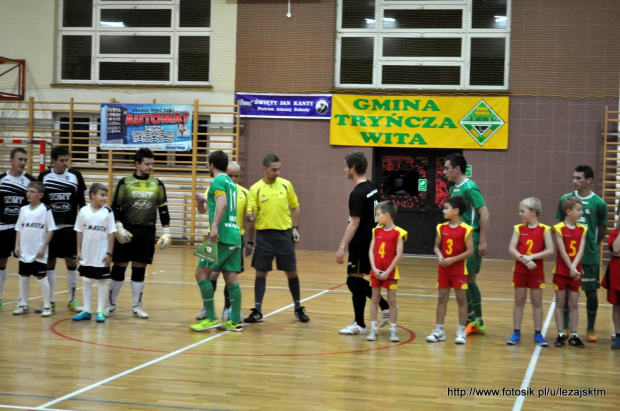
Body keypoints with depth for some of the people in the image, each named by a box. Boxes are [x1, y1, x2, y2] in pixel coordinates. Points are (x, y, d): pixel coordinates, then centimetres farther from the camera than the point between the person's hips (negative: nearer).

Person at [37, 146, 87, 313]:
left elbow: (81, 201, 5)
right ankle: (50, 301, 12)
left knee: (72, 262, 2)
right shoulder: (44, 177, 1)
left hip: (70, 226, 0)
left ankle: (72, 299, 13)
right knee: (49, 263, 4)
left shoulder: (76, 175, 0)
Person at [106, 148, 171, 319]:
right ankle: (111, 304, 16)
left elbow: (163, 209, 10)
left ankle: (137, 306, 13)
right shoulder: (125, 183, -1)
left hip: (147, 232, 2)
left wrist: (166, 233, 4)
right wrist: (119, 228, -10)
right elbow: (115, 207, 1)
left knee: (140, 268, 4)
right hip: (126, 231, -2)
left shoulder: (158, 184, 6)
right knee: (119, 267, 3)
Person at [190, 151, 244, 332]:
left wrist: (214, 226, -32)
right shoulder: (230, 183, 21)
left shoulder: (218, 181, -5)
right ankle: (235, 321, 4)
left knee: (201, 274, -3)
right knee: (231, 278, 6)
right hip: (234, 235, 8)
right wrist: (202, 201, 20)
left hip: (221, 236, -8)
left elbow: (223, 203, -22)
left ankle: (211, 318, -5)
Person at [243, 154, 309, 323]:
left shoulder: (286, 185, 1)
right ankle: (257, 311, 10)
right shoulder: (255, 189, -4)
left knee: (291, 272, 6)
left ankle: (298, 309, 20)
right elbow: (251, 214, -5)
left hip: (284, 233, 1)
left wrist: (295, 228, 4)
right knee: (261, 272, 2)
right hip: (264, 234, -1)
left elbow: (295, 207, 12)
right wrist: (251, 216, -28)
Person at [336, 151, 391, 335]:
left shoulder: (357, 194, -19)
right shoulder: (371, 187, 8)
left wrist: (342, 247, -23)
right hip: (370, 239, 9)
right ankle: (385, 307, 19)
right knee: (356, 280, 18)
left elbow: (354, 224, -23)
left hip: (361, 243, -9)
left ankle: (359, 324, 5)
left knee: (355, 281, -1)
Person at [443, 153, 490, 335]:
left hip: (471, 240, -9)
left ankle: (472, 319, 2)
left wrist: (482, 241, -19)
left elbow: (484, 214, -17)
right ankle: (478, 323, 17)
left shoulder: (469, 188, -13)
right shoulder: (454, 188, 12)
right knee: (469, 280, 11)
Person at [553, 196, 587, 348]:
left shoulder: (582, 230, 4)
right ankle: (561, 335, 9)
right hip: (561, 271, -3)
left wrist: (574, 268, -18)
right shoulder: (559, 228, -8)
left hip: (576, 272, 3)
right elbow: (562, 251, -13)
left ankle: (574, 335, 11)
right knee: (560, 303, 4)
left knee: (574, 304, 7)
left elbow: (581, 251, -5)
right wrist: (571, 268, -18)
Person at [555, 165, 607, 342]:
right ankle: (565, 328, 17)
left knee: (591, 291, 7)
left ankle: (590, 329, 21)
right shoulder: (566, 199, 0)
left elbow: (602, 230, 5)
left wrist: (592, 245, 11)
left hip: (590, 256, -1)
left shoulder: (598, 203, -6)